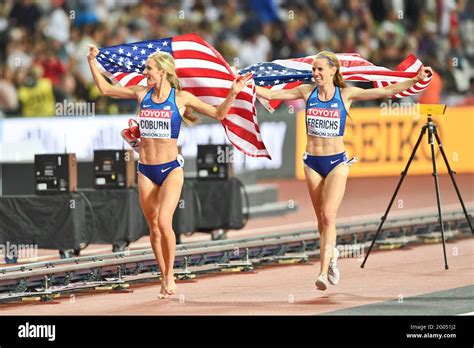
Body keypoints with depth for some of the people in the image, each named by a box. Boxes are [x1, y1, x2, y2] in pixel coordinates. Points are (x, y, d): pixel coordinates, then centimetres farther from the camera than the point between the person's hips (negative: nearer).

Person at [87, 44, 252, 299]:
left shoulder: (181, 97, -3)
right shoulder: (142, 94, 5)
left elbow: (218, 113, 3)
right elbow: (105, 89, 16)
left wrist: (233, 93, -10)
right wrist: (92, 62, 13)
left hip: (171, 168, -4)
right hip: (146, 170, 4)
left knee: (164, 222, -19)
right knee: (154, 229, 5)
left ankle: (170, 275, -4)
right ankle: (165, 279, 16)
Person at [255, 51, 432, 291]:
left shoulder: (346, 95, -4)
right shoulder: (307, 92, 2)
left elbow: (386, 91, -7)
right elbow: (269, 94, 5)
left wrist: (416, 80, -14)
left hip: (336, 162, -3)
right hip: (312, 161, 3)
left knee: (328, 215, -15)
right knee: (321, 218, 9)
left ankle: (324, 273, -18)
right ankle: (330, 254, 36)